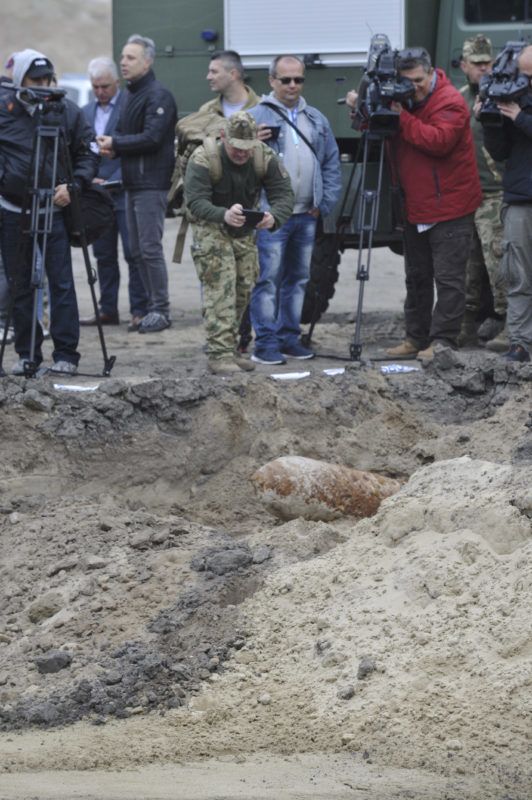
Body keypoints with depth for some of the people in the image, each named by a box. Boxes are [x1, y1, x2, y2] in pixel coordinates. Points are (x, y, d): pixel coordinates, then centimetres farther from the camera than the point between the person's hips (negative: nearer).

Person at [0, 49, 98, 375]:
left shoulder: (67, 111, 0)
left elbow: (88, 152, 5)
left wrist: (74, 184, -9)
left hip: (54, 208, -1)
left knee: (62, 283, -6)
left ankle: (66, 355, -4)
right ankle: (27, 354, 14)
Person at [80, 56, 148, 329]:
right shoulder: (85, 113, 14)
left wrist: (113, 182, -15)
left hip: (125, 192, -6)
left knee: (134, 254, -4)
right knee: (103, 255, 9)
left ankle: (139, 309, -2)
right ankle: (107, 310, 14)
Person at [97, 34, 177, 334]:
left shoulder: (158, 96, -12)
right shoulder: (131, 95, 18)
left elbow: (152, 137, -20)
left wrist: (116, 144, -11)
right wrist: (111, 144, -1)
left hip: (152, 183, -10)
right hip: (133, 182, 10)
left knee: (150, 248, -9)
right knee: (138, 250, 10)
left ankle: (161, 311, -5)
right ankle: (153, 308, 16)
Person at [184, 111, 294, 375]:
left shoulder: (265, 157, -17)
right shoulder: (204, 158, -28)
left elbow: (284, 194, -22)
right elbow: (195, 202, -37)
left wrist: (273, 217, -45)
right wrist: (224, 215, -57)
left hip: (245, 231, 5)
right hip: (210, 228, -5)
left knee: (243, 289, 9)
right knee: (220, 289, -18)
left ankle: (230, 350, 23)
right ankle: (220, 355, -22)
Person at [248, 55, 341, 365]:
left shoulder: (317, 120, 15)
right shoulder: (257, 117, -2)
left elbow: (332, 163, 16)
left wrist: (325, 202, 8)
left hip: (306, 215, 6)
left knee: (298, 278, 11)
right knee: (268, 278, -9)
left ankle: (289, 337, 19)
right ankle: (266, 342, -7)